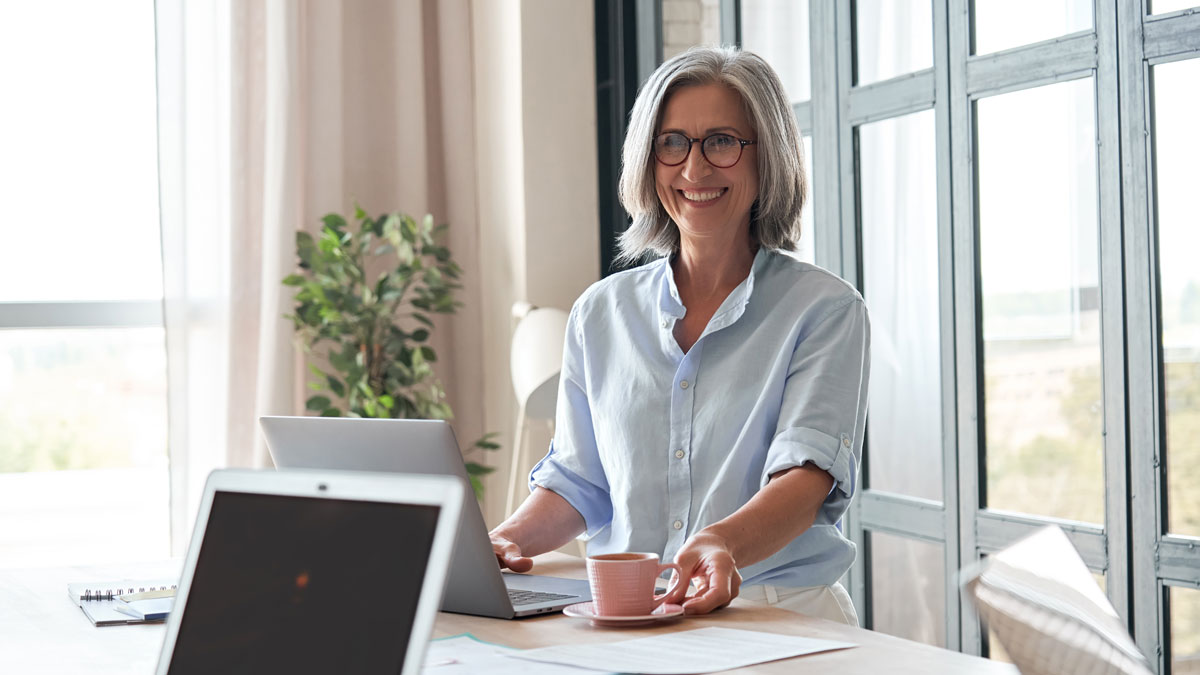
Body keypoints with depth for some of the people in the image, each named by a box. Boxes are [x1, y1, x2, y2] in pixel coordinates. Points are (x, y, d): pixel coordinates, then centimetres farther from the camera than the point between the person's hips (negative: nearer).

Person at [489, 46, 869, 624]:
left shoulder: (826, 310, 2)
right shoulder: (600, 313, 16)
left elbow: (808, 473, -12)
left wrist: (722, 544, -34)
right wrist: (509, 538, -3)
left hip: (780, 617, -3)